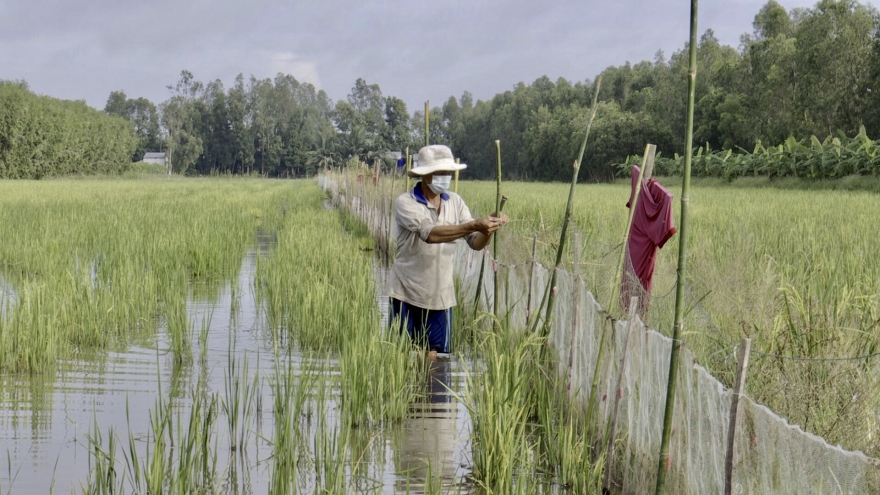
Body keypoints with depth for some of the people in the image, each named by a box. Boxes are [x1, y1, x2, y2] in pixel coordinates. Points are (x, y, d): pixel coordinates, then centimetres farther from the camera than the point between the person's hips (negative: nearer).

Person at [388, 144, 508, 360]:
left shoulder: (455, 201, 3)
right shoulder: (405, 202, -13)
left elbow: (476, 243, -2)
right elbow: (430, 233, -30)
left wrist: (488, 229, -25)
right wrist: (474, 225, -38)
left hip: (440, 294, 4)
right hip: (407, 292, -4)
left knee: (433, 354, 7)